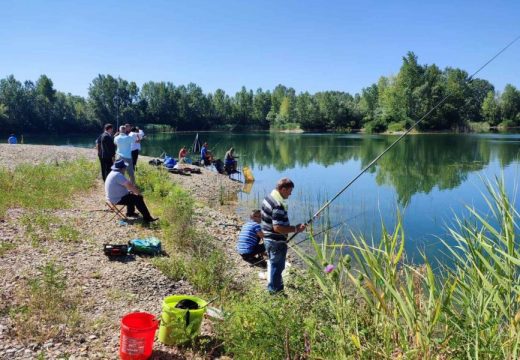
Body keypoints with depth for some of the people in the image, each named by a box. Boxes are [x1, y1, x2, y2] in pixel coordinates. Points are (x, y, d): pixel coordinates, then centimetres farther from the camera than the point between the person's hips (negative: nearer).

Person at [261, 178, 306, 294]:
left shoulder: (268, 197, 3)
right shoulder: (278, 205, -28)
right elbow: (277, 228, -30)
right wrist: (295, 229, -22)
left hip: (268, 238, 10)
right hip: (277, 241, -10)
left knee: (272, 263, 25)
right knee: (277, 266, 7)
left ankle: (272, 286, 42)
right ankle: (275, 290, 21)